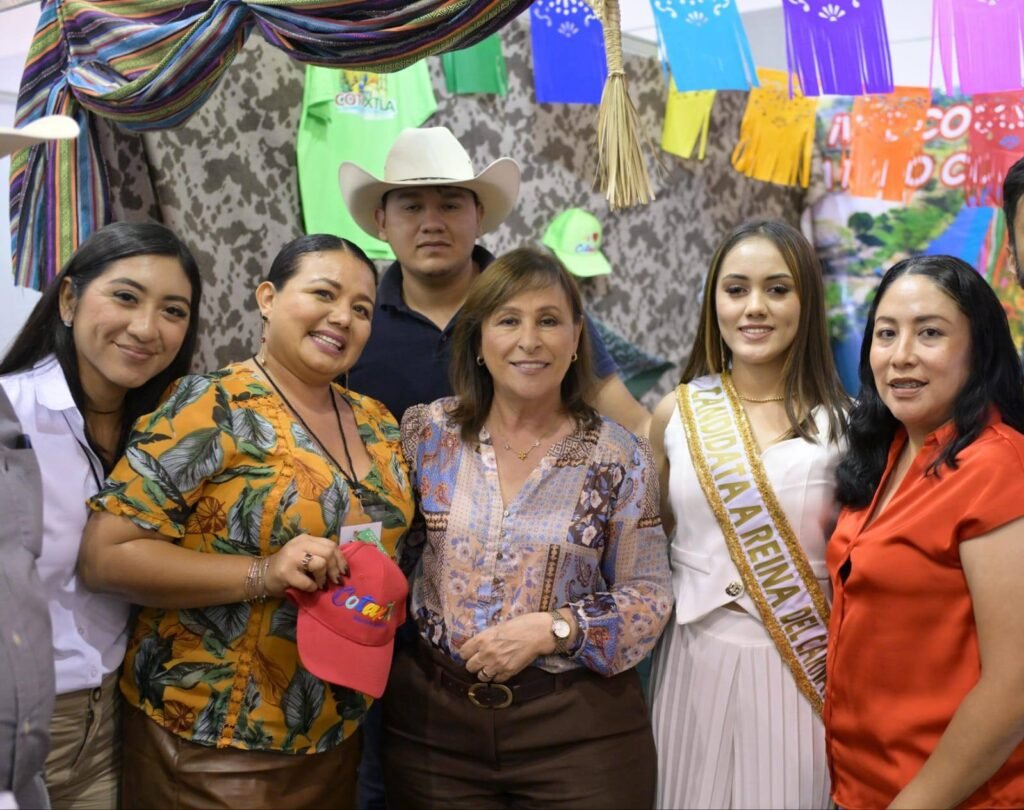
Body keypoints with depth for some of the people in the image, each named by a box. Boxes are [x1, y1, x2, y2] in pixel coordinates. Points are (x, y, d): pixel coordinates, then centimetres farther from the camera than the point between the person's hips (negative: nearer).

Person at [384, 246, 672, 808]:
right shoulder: (425, 432, -1)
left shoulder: (618, 457, -5)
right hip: (432, 719, 1)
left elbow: (648, 595, -3)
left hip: (578, 727, -1)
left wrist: (552, 628, -15)